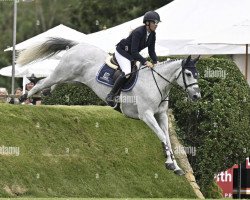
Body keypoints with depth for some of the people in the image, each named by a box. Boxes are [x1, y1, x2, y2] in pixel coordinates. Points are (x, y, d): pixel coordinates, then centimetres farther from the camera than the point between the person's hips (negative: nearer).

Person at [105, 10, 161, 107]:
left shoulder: (152, 34, -5)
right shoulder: (138, 32, -30)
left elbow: (151, 51, 1)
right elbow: (134, 51, -34)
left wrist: (156, 62, -16)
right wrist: (145, 62, -41)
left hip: (133, 55, 9)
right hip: (122, 52, -9)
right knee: (127, 73, -28)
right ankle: (111, 95, -21)